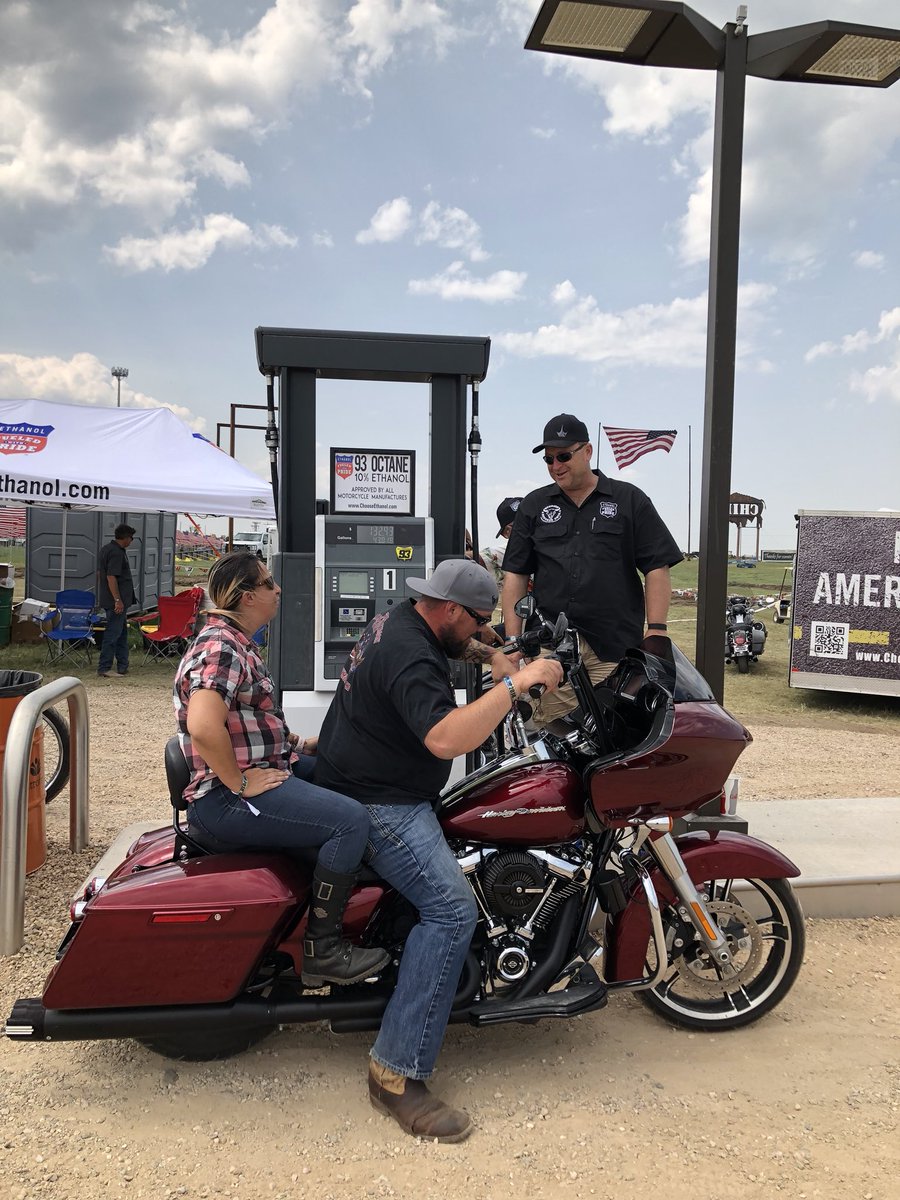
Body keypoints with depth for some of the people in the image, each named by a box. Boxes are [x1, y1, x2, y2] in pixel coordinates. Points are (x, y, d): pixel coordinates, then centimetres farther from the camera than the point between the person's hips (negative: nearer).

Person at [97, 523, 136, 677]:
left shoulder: (106, 549, 15)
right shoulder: (117, 553, -17)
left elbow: (99, 573, 22)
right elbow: (111, 577, -24)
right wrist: (117, 600, -24)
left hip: (108, 599, 11)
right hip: (117, 601, -11)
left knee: (122, 633, 15)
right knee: (112, 634, -7)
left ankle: (122, 666, 20)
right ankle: (103, 669, -4)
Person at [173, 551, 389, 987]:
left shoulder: (235, 642, 16)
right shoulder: (220, 648, -18)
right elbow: (203, 726, -34)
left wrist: (300, 743, 17)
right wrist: (240, 783, -24)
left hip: (262, 769, 11)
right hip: (225, 800, -11)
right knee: (350, 820, -22)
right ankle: (321, 949, -9)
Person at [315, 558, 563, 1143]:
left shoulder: (401, 618, 7)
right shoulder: (410, 658, -25)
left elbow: (455, 643, 32)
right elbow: (446, 738, -41)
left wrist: (490, 655, 14)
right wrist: (517, 683, -36)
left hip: (372, 781, 11)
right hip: (377, 804, -11)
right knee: (452, 908, -24)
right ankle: (398, 1073, -20)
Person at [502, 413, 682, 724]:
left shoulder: (630, 501, 9)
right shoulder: (534, 506, 15)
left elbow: (657, 569, 4)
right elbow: (515, 575, 13)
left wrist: (656, 632, -6)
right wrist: (513, 642, 4)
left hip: (614, 651, -1)